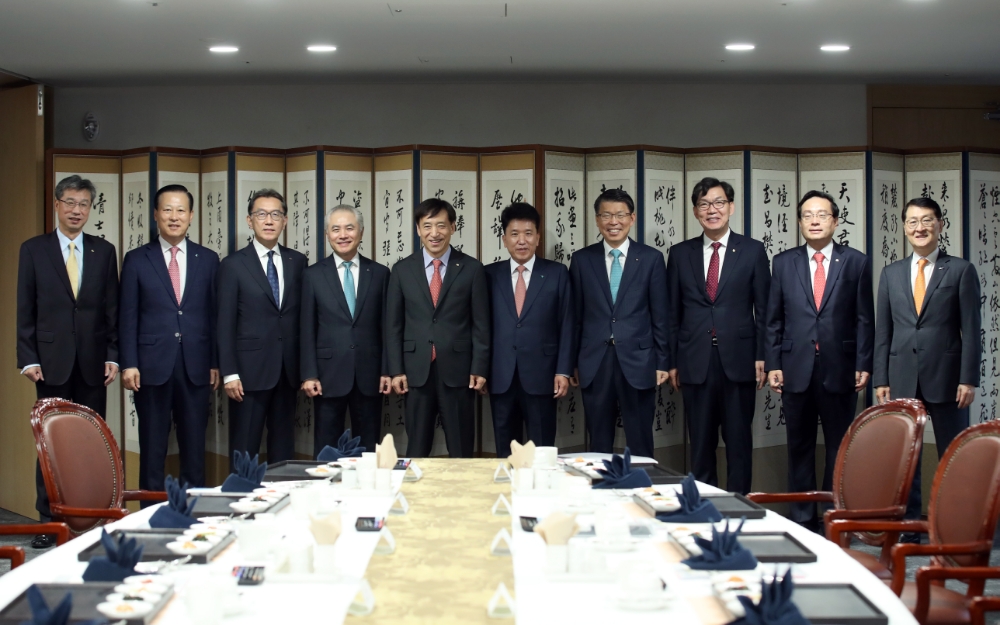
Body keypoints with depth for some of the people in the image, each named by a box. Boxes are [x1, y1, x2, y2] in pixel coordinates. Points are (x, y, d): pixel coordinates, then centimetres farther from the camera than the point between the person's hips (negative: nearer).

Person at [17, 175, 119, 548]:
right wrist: (28, 359, -4)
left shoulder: (104, 251, 9)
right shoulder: (33, 250, 4)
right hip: (52, 361, -1)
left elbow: (112, 308, 8)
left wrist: (113, 356, 1)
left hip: (93, 363, 1)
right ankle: (48, 520, 6)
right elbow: (25, 310, 2)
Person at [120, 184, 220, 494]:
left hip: (195, 367, 1)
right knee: (152, 449, 4)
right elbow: (128, 317, 2)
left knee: (194, 448, 6)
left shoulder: (208, 259, 8)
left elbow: (214, 314, 8)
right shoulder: (136, 260, 4)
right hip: (152, 366, -1)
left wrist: (215, 363, 3)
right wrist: (129, 364, -5)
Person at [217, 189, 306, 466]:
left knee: (283, 446, 9)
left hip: (287, 370, 3)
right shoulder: (232, 265, -1)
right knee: (245, 449, 1)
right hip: (249, 369, -3)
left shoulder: (298, 262, 9)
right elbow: (225, 324, -3)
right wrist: (229, 373, -9)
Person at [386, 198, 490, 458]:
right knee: (416, 450, 7)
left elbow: (481, 325, 2)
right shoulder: (402, 270, 6)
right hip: (416, 371, 1)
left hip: (458, 371, -1)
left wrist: (479, 369, -4)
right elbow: (393, 325, 7)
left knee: (461, 450, 5)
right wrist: (396, 370, 1)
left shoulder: (471, 268, 1)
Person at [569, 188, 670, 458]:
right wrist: (573, 362, 6)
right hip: (595, 363, 1)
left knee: (640, 445, 6)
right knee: (599, 445, 8)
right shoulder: (582, 260, 5)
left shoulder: (651, 258, 1)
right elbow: (576, 316, 7)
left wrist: (662, 362, 0)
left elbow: (660, 315, 3)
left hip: (638, 362, -1)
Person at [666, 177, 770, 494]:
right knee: (700, 444, 6)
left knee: (739, 442, 4)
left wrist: (762, 357, -3)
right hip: (695, 362, 1)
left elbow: (763, 309, 3)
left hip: (738, 360, -1)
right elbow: (673, 313, 9)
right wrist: (672, 362, 5)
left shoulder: (753, 251, 4)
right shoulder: (680, 254, 8)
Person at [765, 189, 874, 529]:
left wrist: (863, 365, -3)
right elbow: (774, 319, 7)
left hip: (839, 370, -1)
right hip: (796, 369, 1)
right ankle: (802, 516, 14)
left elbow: (864, 319, 2)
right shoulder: (783, 262, 7)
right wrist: (773, 364, 0)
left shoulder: (856, 262, 3)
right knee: (800, 447, 7)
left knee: (840, 447, 5)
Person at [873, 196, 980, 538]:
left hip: (946, 378, -3)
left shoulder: (960, 270, 2)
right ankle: (908, 532, 13)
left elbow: (971, 329, -2)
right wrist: (881, 379, 4)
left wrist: (968, 379, -9)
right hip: (902, 379, 3)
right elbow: (883, 330, 11)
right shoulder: (891, 273, 11)